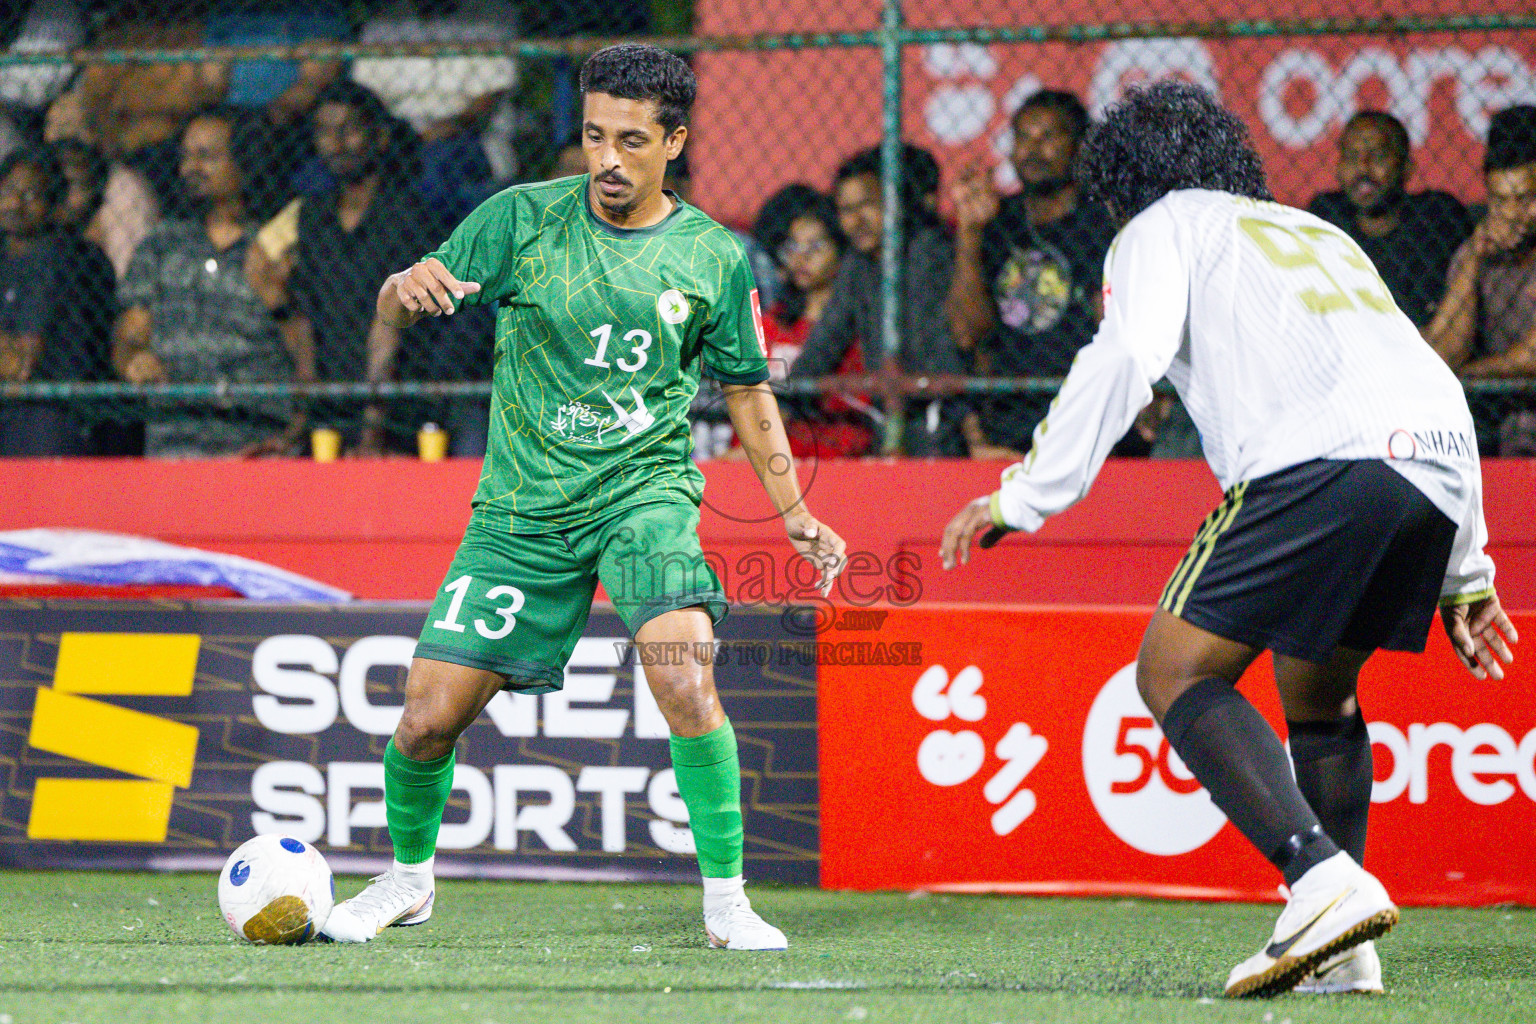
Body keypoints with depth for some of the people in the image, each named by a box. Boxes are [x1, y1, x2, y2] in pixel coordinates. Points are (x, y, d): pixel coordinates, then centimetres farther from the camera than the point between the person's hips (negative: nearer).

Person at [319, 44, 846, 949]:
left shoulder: (713, 256, 2)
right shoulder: (525, 218, -2)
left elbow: (747, 391, 15)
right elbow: (394, 309, -1)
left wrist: (794, 513, 10)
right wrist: (410, 286, -25)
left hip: (646, 491, -1)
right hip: (524, 511, 1)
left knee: (684, 679, -27)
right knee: (428, 719, -2)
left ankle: (727, 901, -14)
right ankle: (408, 878, 28)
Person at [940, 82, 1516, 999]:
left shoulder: (1163, 227, 18)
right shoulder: (1319, 235, 38)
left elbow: (1124, 359, -2)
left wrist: (1023, 499, 0)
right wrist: (1465, 574, 39)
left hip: (1326, 458, -7)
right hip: (1443, 457, 7)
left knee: (1176, 672, -1)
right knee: (1317, 691, 24)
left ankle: (1325, 880, -19)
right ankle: (1340, 953, 14)